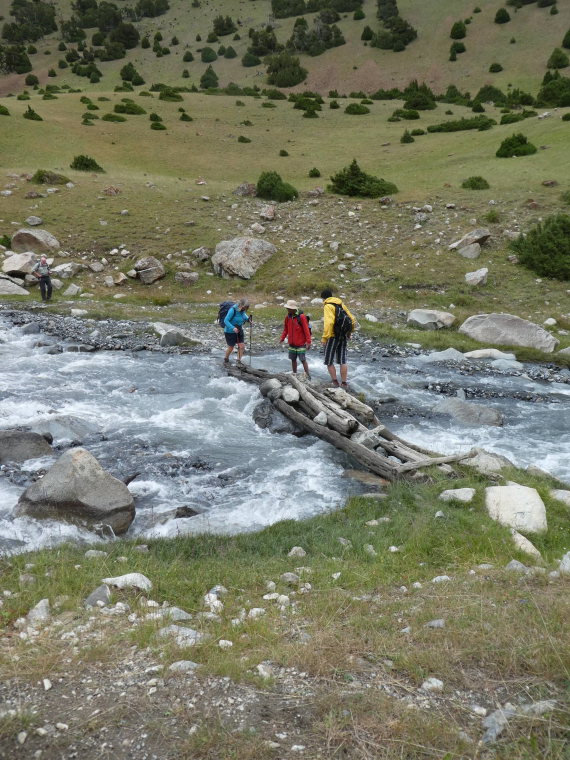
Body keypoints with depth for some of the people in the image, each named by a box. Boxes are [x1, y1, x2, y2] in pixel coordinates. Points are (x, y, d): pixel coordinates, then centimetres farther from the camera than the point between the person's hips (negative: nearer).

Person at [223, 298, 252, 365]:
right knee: (231, 347, 8)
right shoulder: (233, 310, -27)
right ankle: (226, 359, 36)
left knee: (242, 346, 0)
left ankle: (239, 360, 17)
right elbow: (226, 320, -28)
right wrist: (233, 328, -39)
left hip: (239, 330, 6)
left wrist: (248, 319, -1)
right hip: (230, 331, -6)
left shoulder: (242, 310, -6)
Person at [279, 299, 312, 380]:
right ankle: (294, 374, 23)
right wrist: (282, 337, 2)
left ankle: (308, 376, 5)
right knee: (293, 359, 12)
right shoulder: (288, 317, 4)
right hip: (292, 344, 6)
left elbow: (306, 330, -15)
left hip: (301, 344, -6)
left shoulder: (301, 317, -14)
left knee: (303, 360, -4)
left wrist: (308, 342, -17)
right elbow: (286, 329, 14)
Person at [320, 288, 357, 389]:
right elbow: (352, 320, 14)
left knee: (329, 361, 6)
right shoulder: (341, 304, 12)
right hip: (344, 336, 7)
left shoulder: (328, 306, -10)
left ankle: (335, 382, 5)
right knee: (342, 361, 12)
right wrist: (349, 332, 22)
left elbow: (329, 323, -24)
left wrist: (324, 338, -23)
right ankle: (344, 383, 14)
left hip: (333, 336, -7)